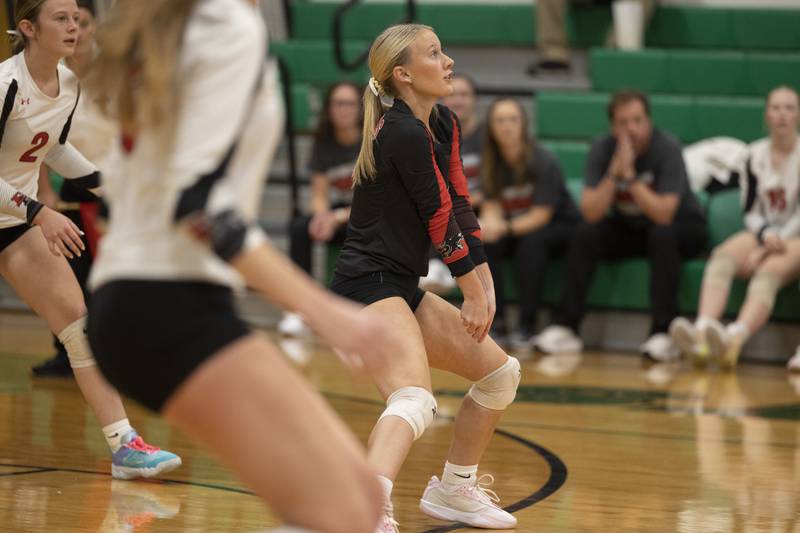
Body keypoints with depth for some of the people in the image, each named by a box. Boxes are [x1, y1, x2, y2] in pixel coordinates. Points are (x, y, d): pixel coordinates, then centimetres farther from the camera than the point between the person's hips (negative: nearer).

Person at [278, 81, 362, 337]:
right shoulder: (324, 145, 4)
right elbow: (319, 194, 2)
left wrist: (338, 218, -24)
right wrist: (322, 214, -22)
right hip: (334, 215, 4)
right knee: (299, 227, -26)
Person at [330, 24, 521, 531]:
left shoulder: (445, 126, 11)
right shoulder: (403, 133, -17)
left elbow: (462, 208, 10)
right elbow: (440, 219, -11)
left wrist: (484, 284, 0)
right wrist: (474, 292, -1)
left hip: (401, 289, 10)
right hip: (369, 286, -10)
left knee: (500, 373, 19)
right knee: (415, 402, -32)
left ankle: (454, 489, 31)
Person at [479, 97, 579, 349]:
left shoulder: (543, 161, -17)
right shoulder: (493, 164, -2)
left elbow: (541, 215, -22)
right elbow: (492, 206, -8)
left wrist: (505, 228, -37)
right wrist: (490, 222, -34)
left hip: (559, 228, -4)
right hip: (513, 227, 4)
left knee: (531, 242, -36)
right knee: (484, 243, -26)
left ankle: (526, 326, -31)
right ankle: (494, 320, -22)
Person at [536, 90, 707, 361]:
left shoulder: (666, 148, -23)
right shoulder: (602, 150, -12)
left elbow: (663, 214, -32)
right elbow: (591, 213, -21)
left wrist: (629, 174, -34)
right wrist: (615, 171, -32)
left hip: (678, 229, -3)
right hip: (628, 228, 4)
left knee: (662, 234, -36)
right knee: (585, 234, -22)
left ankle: (663, 333, -35)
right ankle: (564, 326, -20)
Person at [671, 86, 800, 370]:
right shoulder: (755, 155, 9)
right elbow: (751, 212, 6)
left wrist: (773, 247, -16)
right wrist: (767, 235, -15)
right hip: (764, 234, 4)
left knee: (770, 271, -36)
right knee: (723, 256, -29)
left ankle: (735, 338, -64)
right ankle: (702, 332, -54)